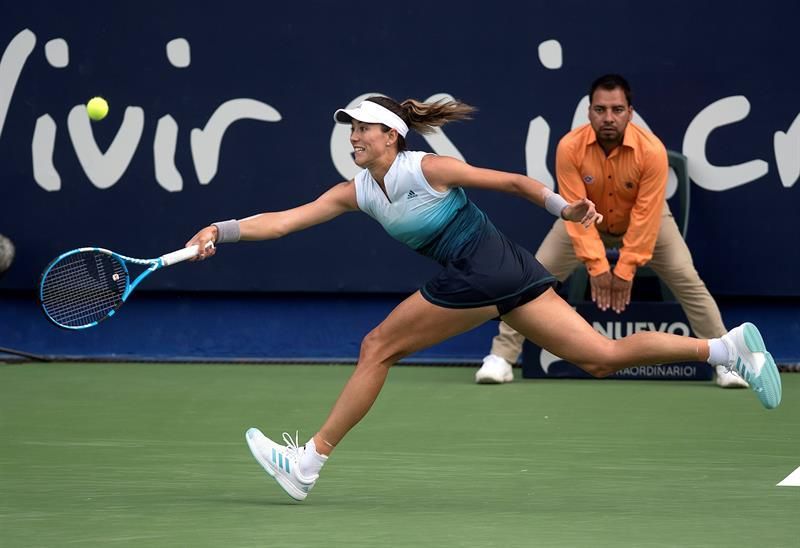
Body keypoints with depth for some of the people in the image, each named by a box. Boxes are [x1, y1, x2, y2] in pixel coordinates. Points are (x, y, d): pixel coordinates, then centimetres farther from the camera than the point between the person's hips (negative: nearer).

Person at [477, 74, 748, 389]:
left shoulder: (651, 150, -33)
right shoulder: (570, 148, -31)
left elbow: (645, 217, -29)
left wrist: (625, 270, -29)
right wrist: (597, 266, -32)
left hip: (645, 222, -1)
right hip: (584, 222, 1)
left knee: (687, 280, -11)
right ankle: (501, 357, -1)